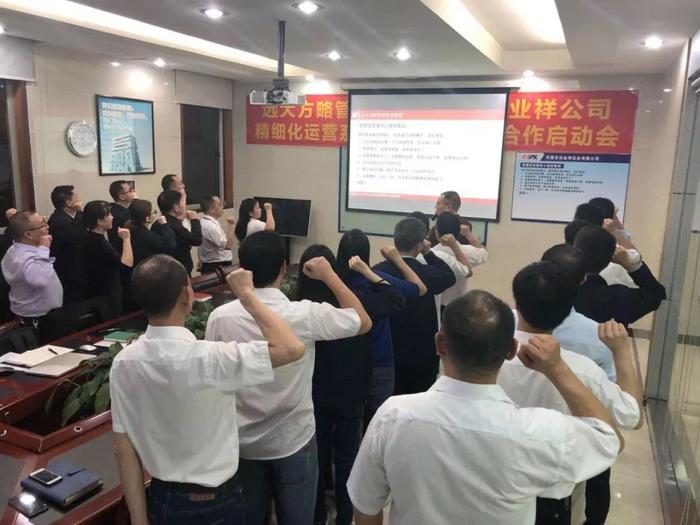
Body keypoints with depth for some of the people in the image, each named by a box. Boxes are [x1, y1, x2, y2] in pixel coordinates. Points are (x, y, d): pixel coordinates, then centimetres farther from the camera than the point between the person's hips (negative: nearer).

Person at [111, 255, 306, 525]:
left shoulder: (123, 363, -11)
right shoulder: (207, 358, -29)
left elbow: (124, 447, -5)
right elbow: (292, 348, -27)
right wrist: (246, 294, -17)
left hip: (161, 500, 5)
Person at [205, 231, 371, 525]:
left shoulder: (219, 318, -15)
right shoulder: (305, 315, -21)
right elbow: (364, 322, -5)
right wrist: (329, 275, -1)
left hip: (243, 442, 2)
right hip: (294, 441, -2)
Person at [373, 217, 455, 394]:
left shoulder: (377, 271, -12)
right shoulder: (427, 274, -15)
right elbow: (449, 276, 8)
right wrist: (428, 252, 8)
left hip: (387, 354, 2)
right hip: (422, 356, -1)